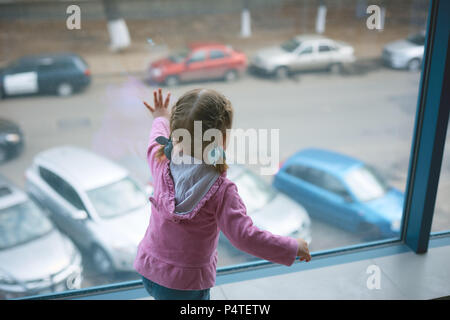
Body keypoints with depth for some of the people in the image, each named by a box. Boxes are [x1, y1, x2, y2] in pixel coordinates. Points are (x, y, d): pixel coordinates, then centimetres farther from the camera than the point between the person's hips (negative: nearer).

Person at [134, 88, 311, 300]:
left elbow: (157, 140, 12)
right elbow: (244, 236, -31)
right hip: (185, 284, -6)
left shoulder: (162, 164, -12)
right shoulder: (220, 191, -28)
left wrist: (160, 119, 34)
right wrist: (293, 247, -18)